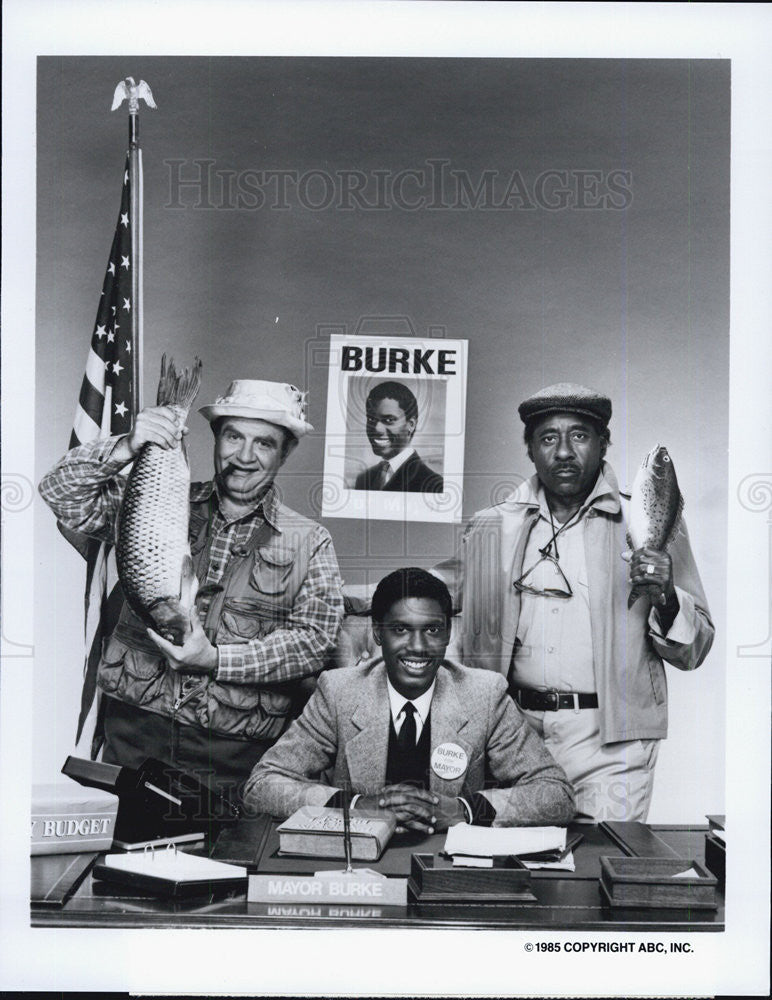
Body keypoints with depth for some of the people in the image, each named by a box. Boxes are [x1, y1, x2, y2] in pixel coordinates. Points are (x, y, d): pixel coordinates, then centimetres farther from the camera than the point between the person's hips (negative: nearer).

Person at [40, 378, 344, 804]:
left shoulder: (309, 543, 4)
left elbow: (313, 641, -5)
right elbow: (63, 494, 2)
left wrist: (216, 659, -16)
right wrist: (126, 449, -16)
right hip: (134, 729, 1)